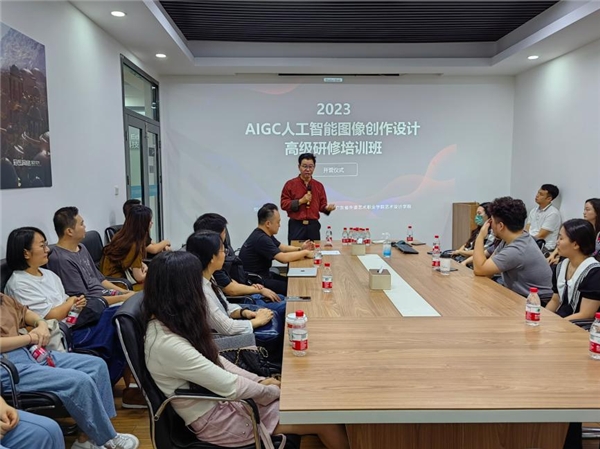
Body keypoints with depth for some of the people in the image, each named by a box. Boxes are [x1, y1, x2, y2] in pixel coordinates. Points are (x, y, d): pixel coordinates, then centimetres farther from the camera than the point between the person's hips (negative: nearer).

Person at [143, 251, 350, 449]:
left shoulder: (169, 324, -2)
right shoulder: (168, 345, -30)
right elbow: (230, 386, -24)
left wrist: (258, 380, 1)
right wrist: (272, 390, -8)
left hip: (218, 398, 8)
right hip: (213, 418, -8)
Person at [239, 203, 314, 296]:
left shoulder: (265, 234, 6)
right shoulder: (261, 239, -25)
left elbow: (281, 247, 20)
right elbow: (283, 258, -30)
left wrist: (300, 248, 4)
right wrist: (305, 253, -16)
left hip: (263, 274, 10)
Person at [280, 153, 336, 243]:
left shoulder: (319, 185, 11)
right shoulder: (290, 184, 1)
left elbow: (322, 205, 11)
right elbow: (284, 204, -3)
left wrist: (327, 208, -12)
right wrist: (300, 201, -12)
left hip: (313, 226, 3)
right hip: (296, 225, -3)